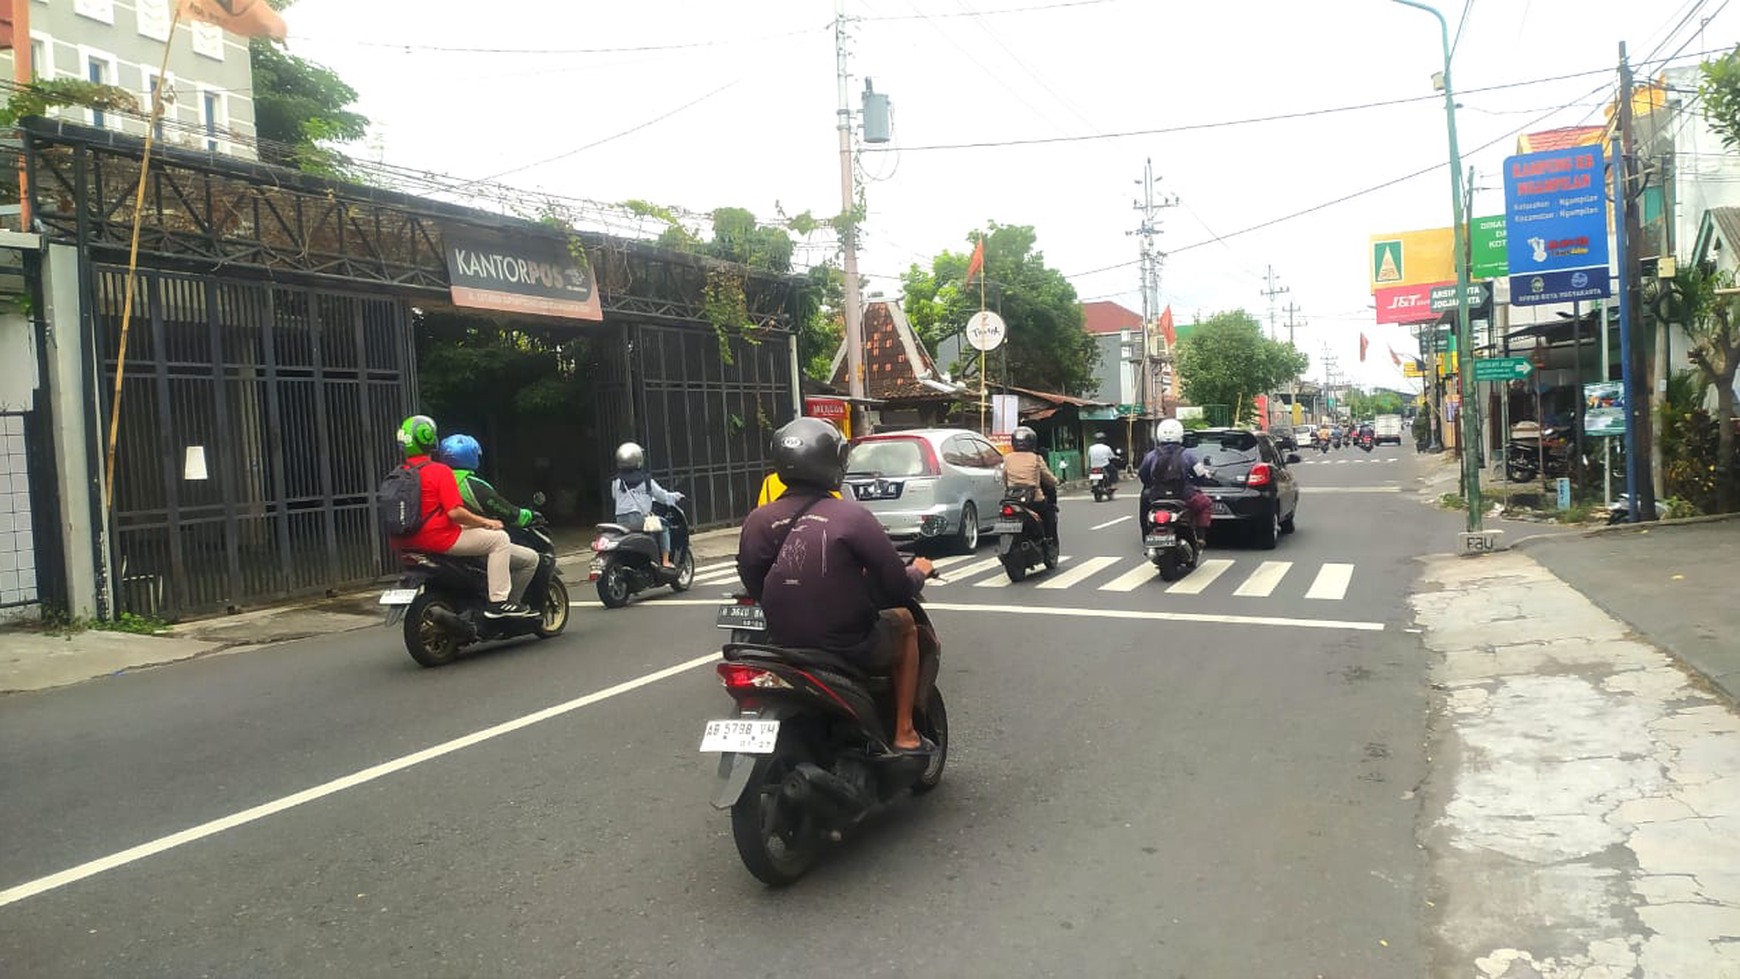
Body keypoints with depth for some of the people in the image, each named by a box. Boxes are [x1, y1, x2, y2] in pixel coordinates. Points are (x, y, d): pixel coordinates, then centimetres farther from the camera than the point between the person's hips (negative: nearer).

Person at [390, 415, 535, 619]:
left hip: (409, 540, 9)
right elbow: (455, 512, -21)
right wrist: (486, 522, -8)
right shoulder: (440, 472, -14)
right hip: (440, 539, -9)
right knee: (499, 538, -1)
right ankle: (498, 601, -7)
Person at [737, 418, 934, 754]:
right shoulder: (851, 516, -16)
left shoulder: (757, 521, -5)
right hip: (849, 650, -4)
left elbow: (753, 588, 7)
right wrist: (918, 572, 12)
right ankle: (904, 735, 25)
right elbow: (899, 588, -11)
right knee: (904, 622, 25)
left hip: (782, 646, 5)